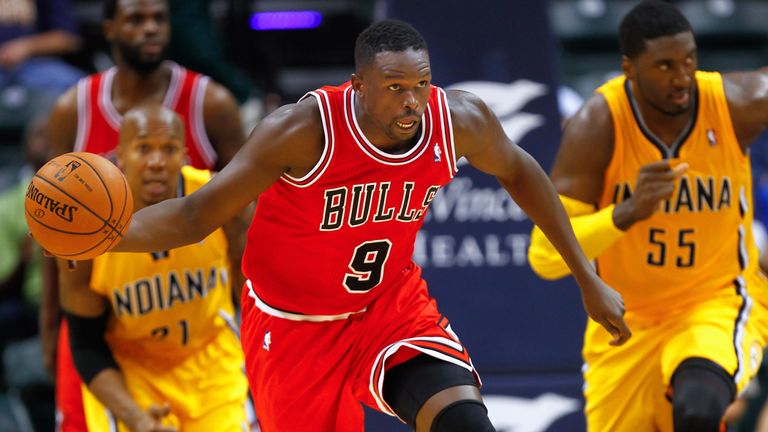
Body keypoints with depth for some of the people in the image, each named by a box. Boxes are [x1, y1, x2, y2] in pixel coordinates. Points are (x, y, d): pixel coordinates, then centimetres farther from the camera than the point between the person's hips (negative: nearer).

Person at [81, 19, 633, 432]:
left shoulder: (459, 120, -17)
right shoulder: (304, 131, -28)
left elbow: (518, 171, 7)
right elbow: (197, 215, -21)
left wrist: (587, 278, 10)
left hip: (394, 305, 2)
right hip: (296, 325, -2)